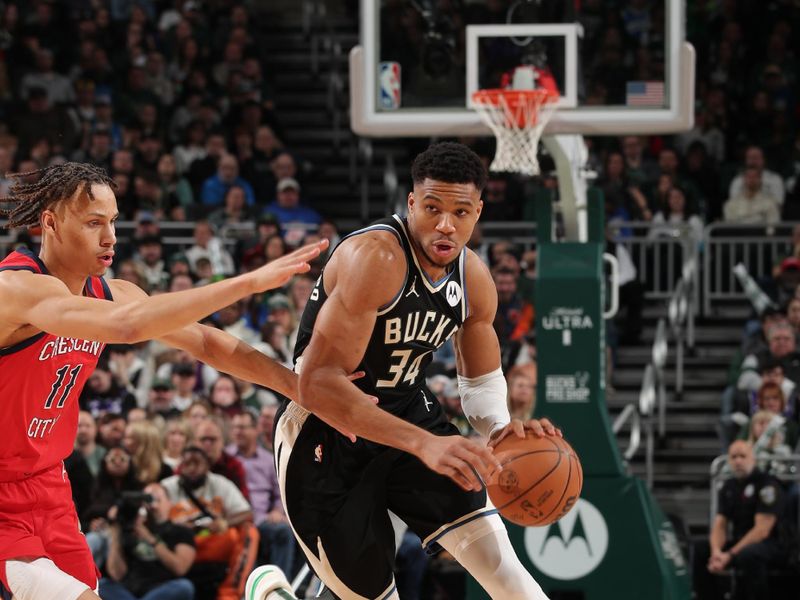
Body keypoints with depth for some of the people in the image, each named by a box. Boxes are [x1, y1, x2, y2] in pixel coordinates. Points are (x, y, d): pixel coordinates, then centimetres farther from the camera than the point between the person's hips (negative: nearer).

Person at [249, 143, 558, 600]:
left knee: (497, 562, -13)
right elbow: (318, 384, -33)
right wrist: (423, 443, -42)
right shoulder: (375, 257, -27)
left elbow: (482, 380, 12)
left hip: (408, 415, 6)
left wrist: (500, 427, -14)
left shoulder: (474, 279, -3)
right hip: (325, 434, -6)